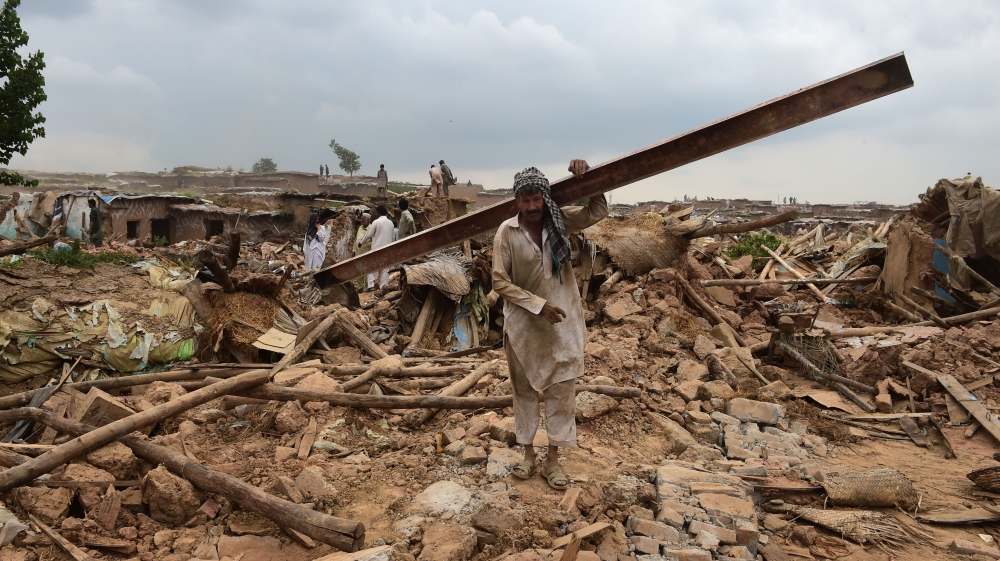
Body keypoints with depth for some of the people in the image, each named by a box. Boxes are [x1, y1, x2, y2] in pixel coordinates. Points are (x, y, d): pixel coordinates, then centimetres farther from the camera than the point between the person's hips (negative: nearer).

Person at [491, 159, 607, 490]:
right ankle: (528, 452, 29)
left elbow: (598, 212, 10)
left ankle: (553, 459, 19)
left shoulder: (560, 221, -3)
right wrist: (538, 304, -17)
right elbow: (500, 282, -10)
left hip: (562, 322, 2)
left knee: (562, 390, 5)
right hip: (523, 325, -2)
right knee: (524, 389, 12)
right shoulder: (507, 232, -11)